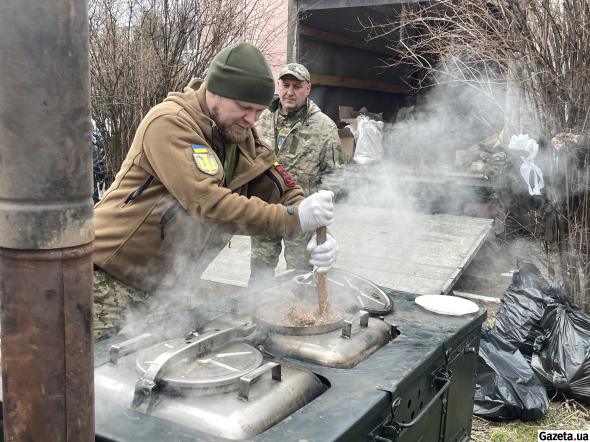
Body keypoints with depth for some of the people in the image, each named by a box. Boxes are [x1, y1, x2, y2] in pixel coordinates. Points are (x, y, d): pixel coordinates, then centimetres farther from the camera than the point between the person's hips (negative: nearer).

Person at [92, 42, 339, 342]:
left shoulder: (242, 136, 4)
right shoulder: (170, 123, -20)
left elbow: (282, 190, 3)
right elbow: (209, 202, -30)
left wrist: (317, 234, -17)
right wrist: (294, 218, -31)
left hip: (167, 285, 7)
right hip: (111, 277, -7)